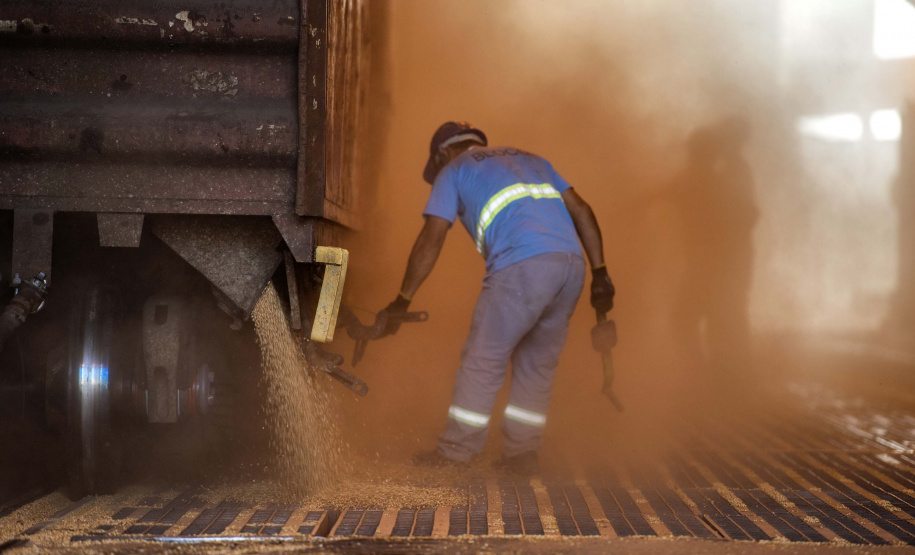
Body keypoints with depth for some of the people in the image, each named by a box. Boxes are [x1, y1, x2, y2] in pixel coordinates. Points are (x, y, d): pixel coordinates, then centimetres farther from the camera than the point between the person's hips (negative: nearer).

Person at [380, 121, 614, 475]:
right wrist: (600, 272, 19)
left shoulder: (453, 171, 18)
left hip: (522, 265, -6)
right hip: (572, 263, 6)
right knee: (538, 364, 16)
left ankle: (456, 451, 12)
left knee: (484, 359, 5)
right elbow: (581, 210, 23)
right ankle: (522, 452, 20)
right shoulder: (531, 160, 33)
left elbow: (431, 240, 9)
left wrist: (402, 300, 13)